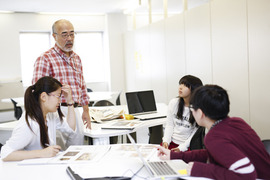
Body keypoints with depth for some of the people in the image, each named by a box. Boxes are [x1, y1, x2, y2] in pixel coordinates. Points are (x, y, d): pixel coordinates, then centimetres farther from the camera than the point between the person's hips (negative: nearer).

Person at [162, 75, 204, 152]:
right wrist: (166, 141, -8)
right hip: (172, 141, 4)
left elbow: (196, 133, -7)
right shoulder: (173, 102, 3)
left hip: (188, 145, -4)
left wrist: (182, 147, -14)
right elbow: (169, 125, 7)